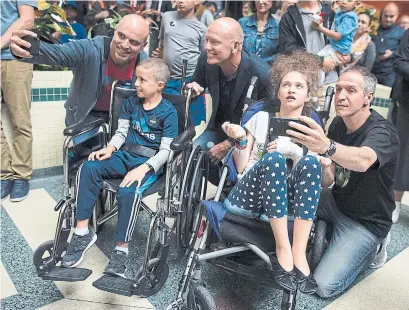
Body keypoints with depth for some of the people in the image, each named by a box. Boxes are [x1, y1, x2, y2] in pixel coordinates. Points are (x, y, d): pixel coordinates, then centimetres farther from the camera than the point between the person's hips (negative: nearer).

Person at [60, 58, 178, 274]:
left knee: (128, 192, -34)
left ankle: (121, 249, -16)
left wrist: (143, 168, -25)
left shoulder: (168, 112, -6)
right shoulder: (131, 103, 12)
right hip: (125, 155, 6)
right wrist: (110, 148, -9)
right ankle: (83, 232, -13)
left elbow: (166, 150, -11)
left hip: (150, 162, -6)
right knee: (88, 169, -20)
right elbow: (121, 132, 13)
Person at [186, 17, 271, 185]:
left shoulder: (261, 74, -29)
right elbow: (196, 83, 8)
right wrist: (193, 89, -19)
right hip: (219, 128, 5)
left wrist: (229, 144, -19)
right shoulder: (206, 60, -15)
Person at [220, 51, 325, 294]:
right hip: (250, 195, 0)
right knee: (273, 159, -31)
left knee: (310, 162, -28)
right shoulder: (261, 118, 13)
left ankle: (299, 253, -32)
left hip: (287, 200, 1)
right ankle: (283, 249, -30)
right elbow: (240, 168, 9)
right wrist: (241, 139, -8)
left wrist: (295, 151, -15)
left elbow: (313, 171, 2)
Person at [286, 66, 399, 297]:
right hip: (336, 202, 6)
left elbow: (363, 161, -49)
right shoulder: (338, 124, -3)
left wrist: (327, 147, -68)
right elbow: (327, 181, -5)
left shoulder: (382, 132, -23)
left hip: (365, 221, -6)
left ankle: (371, 247, 9)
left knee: (325, 286, -14)